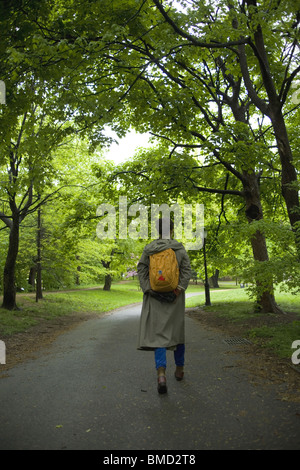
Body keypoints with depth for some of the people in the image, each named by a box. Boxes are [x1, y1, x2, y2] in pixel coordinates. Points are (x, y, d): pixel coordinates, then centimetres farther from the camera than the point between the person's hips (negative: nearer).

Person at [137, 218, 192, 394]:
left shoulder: (149, 249, 0)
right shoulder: (180, 248, -1)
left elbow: (141, 271, -6)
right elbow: (187, 272, -8)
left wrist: (149, 290, -7)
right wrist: (179, 290, -9)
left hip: (155, 297, 0)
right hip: (175, 297, 1)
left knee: (158, 332, -1)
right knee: (177, 331, 16)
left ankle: (161, 374, -19)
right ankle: (180, 369, 30)